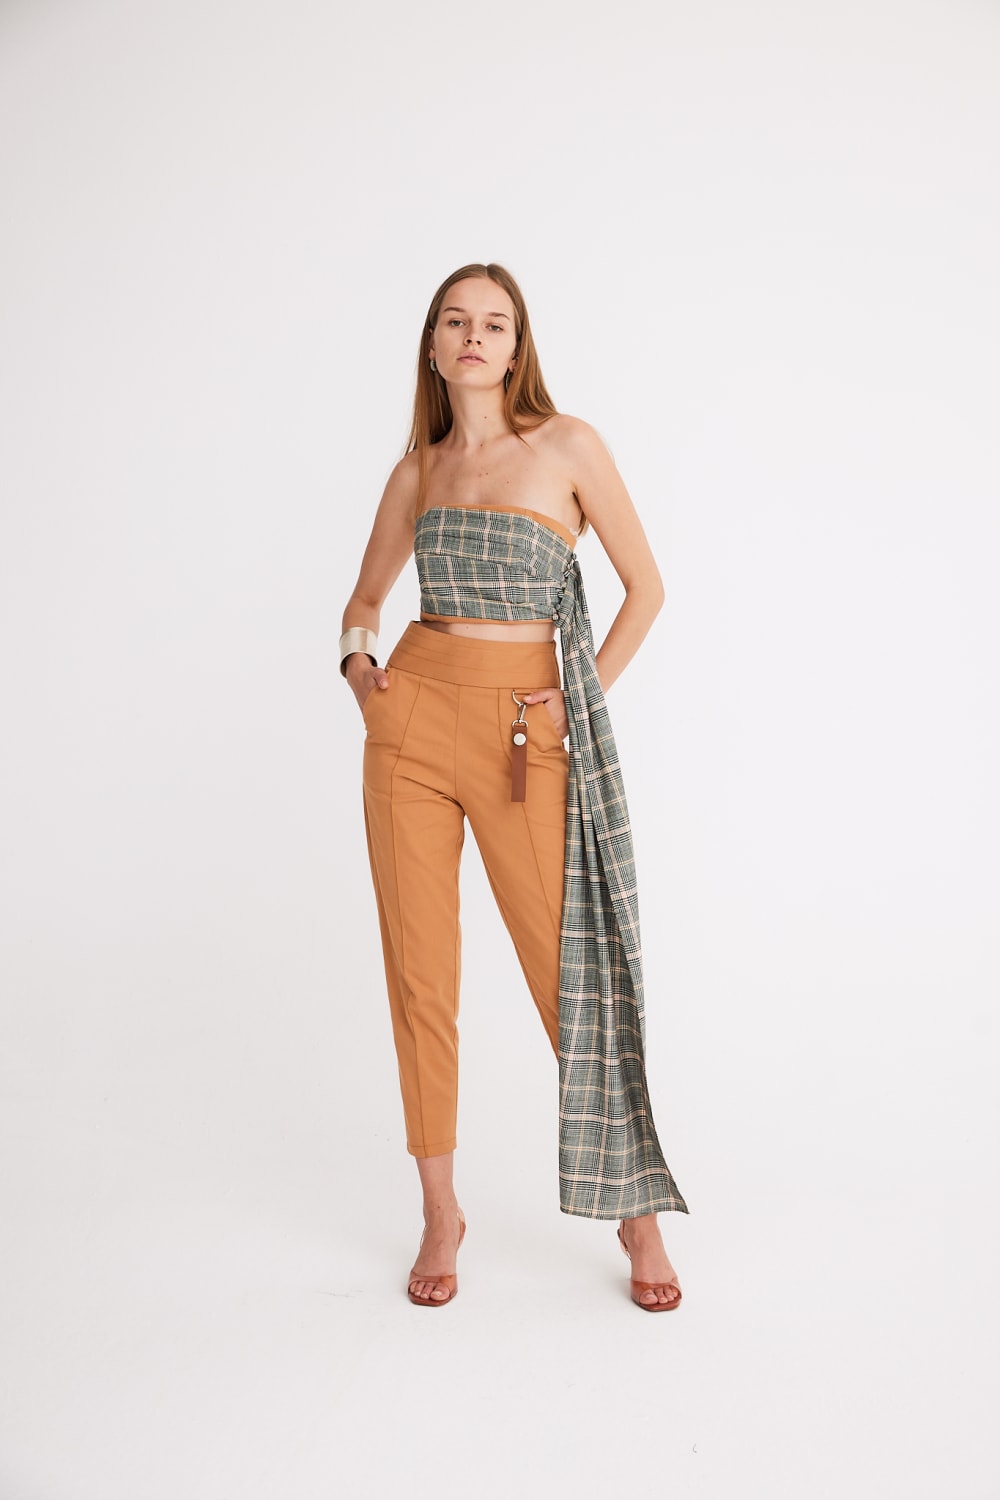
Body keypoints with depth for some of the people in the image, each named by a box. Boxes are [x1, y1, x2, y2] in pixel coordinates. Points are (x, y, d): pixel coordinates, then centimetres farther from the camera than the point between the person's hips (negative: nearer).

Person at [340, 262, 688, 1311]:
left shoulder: (567, 446, -1)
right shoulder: (418, 467, 10)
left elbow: (646, 586, 4)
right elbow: (367, 594, 22)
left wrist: (585, 699, -2)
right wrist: (358, 657, 2)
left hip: (524, 736, -3)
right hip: (414, 718, 4)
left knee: (572, 970, -1)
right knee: (419, 975, 4)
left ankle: (635, 1208, 18)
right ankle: (441, 1214, 20)